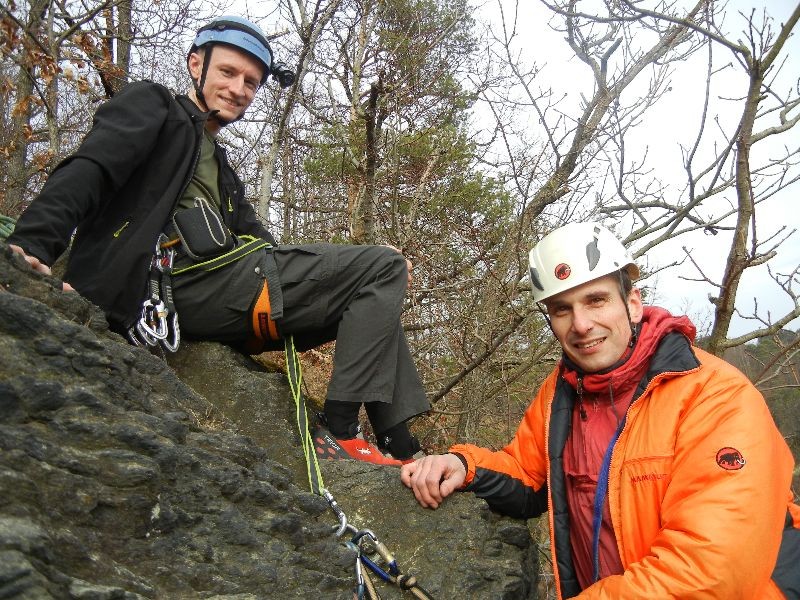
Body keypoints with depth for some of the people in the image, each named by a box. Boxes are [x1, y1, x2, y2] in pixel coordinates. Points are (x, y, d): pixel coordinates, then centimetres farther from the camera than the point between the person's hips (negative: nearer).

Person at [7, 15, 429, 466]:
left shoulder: (224, 173, 32)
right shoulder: (154, 106, 10)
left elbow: (261, 248, 20)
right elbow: (87, 172, -8)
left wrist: (368, 266, 10)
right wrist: (31, 244, -26)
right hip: (190, 282, -8)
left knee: (376, 297, 9)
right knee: (384, 267, -11)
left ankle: (401, 447, 2)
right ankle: (341, 432, -15)